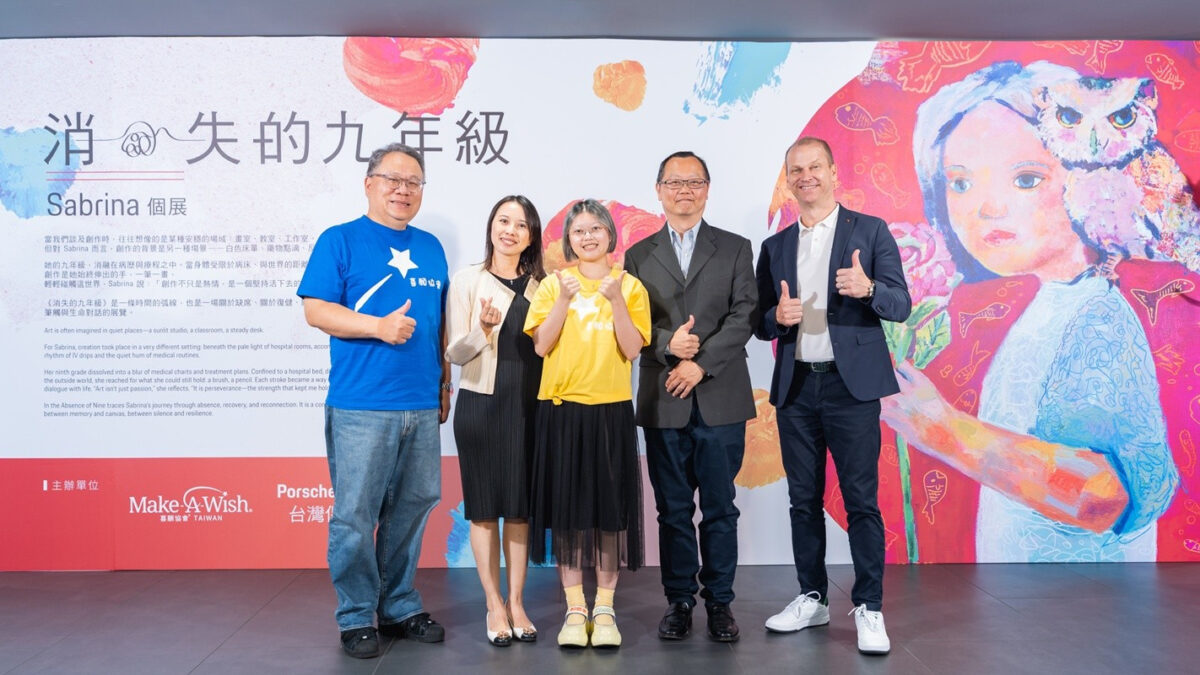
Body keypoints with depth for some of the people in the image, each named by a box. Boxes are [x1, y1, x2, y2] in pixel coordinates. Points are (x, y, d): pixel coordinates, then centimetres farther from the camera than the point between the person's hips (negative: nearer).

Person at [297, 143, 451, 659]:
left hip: (422, 406, 5)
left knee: (411, 509, 12)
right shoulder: (339, 240, 1)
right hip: (360, 407, -5)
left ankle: (399, 607, 26)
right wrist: (379, 327, -17)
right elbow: (315, 308, -7)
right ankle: (356, 617, 15)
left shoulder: (430, 247, 16)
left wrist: (445, 382, 15)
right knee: (355, 514, 0)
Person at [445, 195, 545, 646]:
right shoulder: (468, 279, -2)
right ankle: (494, 605, 17)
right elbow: (454, 353, -5)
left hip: (528, 406, 3)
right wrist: (483, 330, -23)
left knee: (520, 506, 9)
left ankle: (516, 602, 20)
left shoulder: (540, 285, 7)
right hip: (481, 404, -3)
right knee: (484, 508, 5)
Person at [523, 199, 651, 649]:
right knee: (567, 509, 4)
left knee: (611, 508, 3)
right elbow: (541, 346, -3)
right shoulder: (553, 284, 6)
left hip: (611, 409, 0)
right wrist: (565, 299, -14)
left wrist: (616, 300, -15)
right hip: (561, 409, 1)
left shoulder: (630, 285, 5)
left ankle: (604, 609, 16)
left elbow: (632, 350, -4)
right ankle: (575, 610, 15)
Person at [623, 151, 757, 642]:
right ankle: (679, 601, 20)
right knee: (672, 509, 8)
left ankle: (719, 601, 18)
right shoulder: (638, 256, 12)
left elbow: (744, 316, -2)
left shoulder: (735, 249, 8)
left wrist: (701, 362, -13)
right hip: (663, 402, 1)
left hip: (720, 399, -1)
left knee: (719, 507, 5)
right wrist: (668, 344, -15)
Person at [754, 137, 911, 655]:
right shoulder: (775, 247, 13)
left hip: (851, 384, -3)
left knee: (861, 500, -2)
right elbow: (761, 325, 13)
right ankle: (812, 599, 23)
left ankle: (869, 609, 8)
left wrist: (869, 288, -24)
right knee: (804, 500, 10)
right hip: (795, 388, 4)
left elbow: (901, 306, -3)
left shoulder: (870, 231, 3)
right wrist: (779, 316, -10)